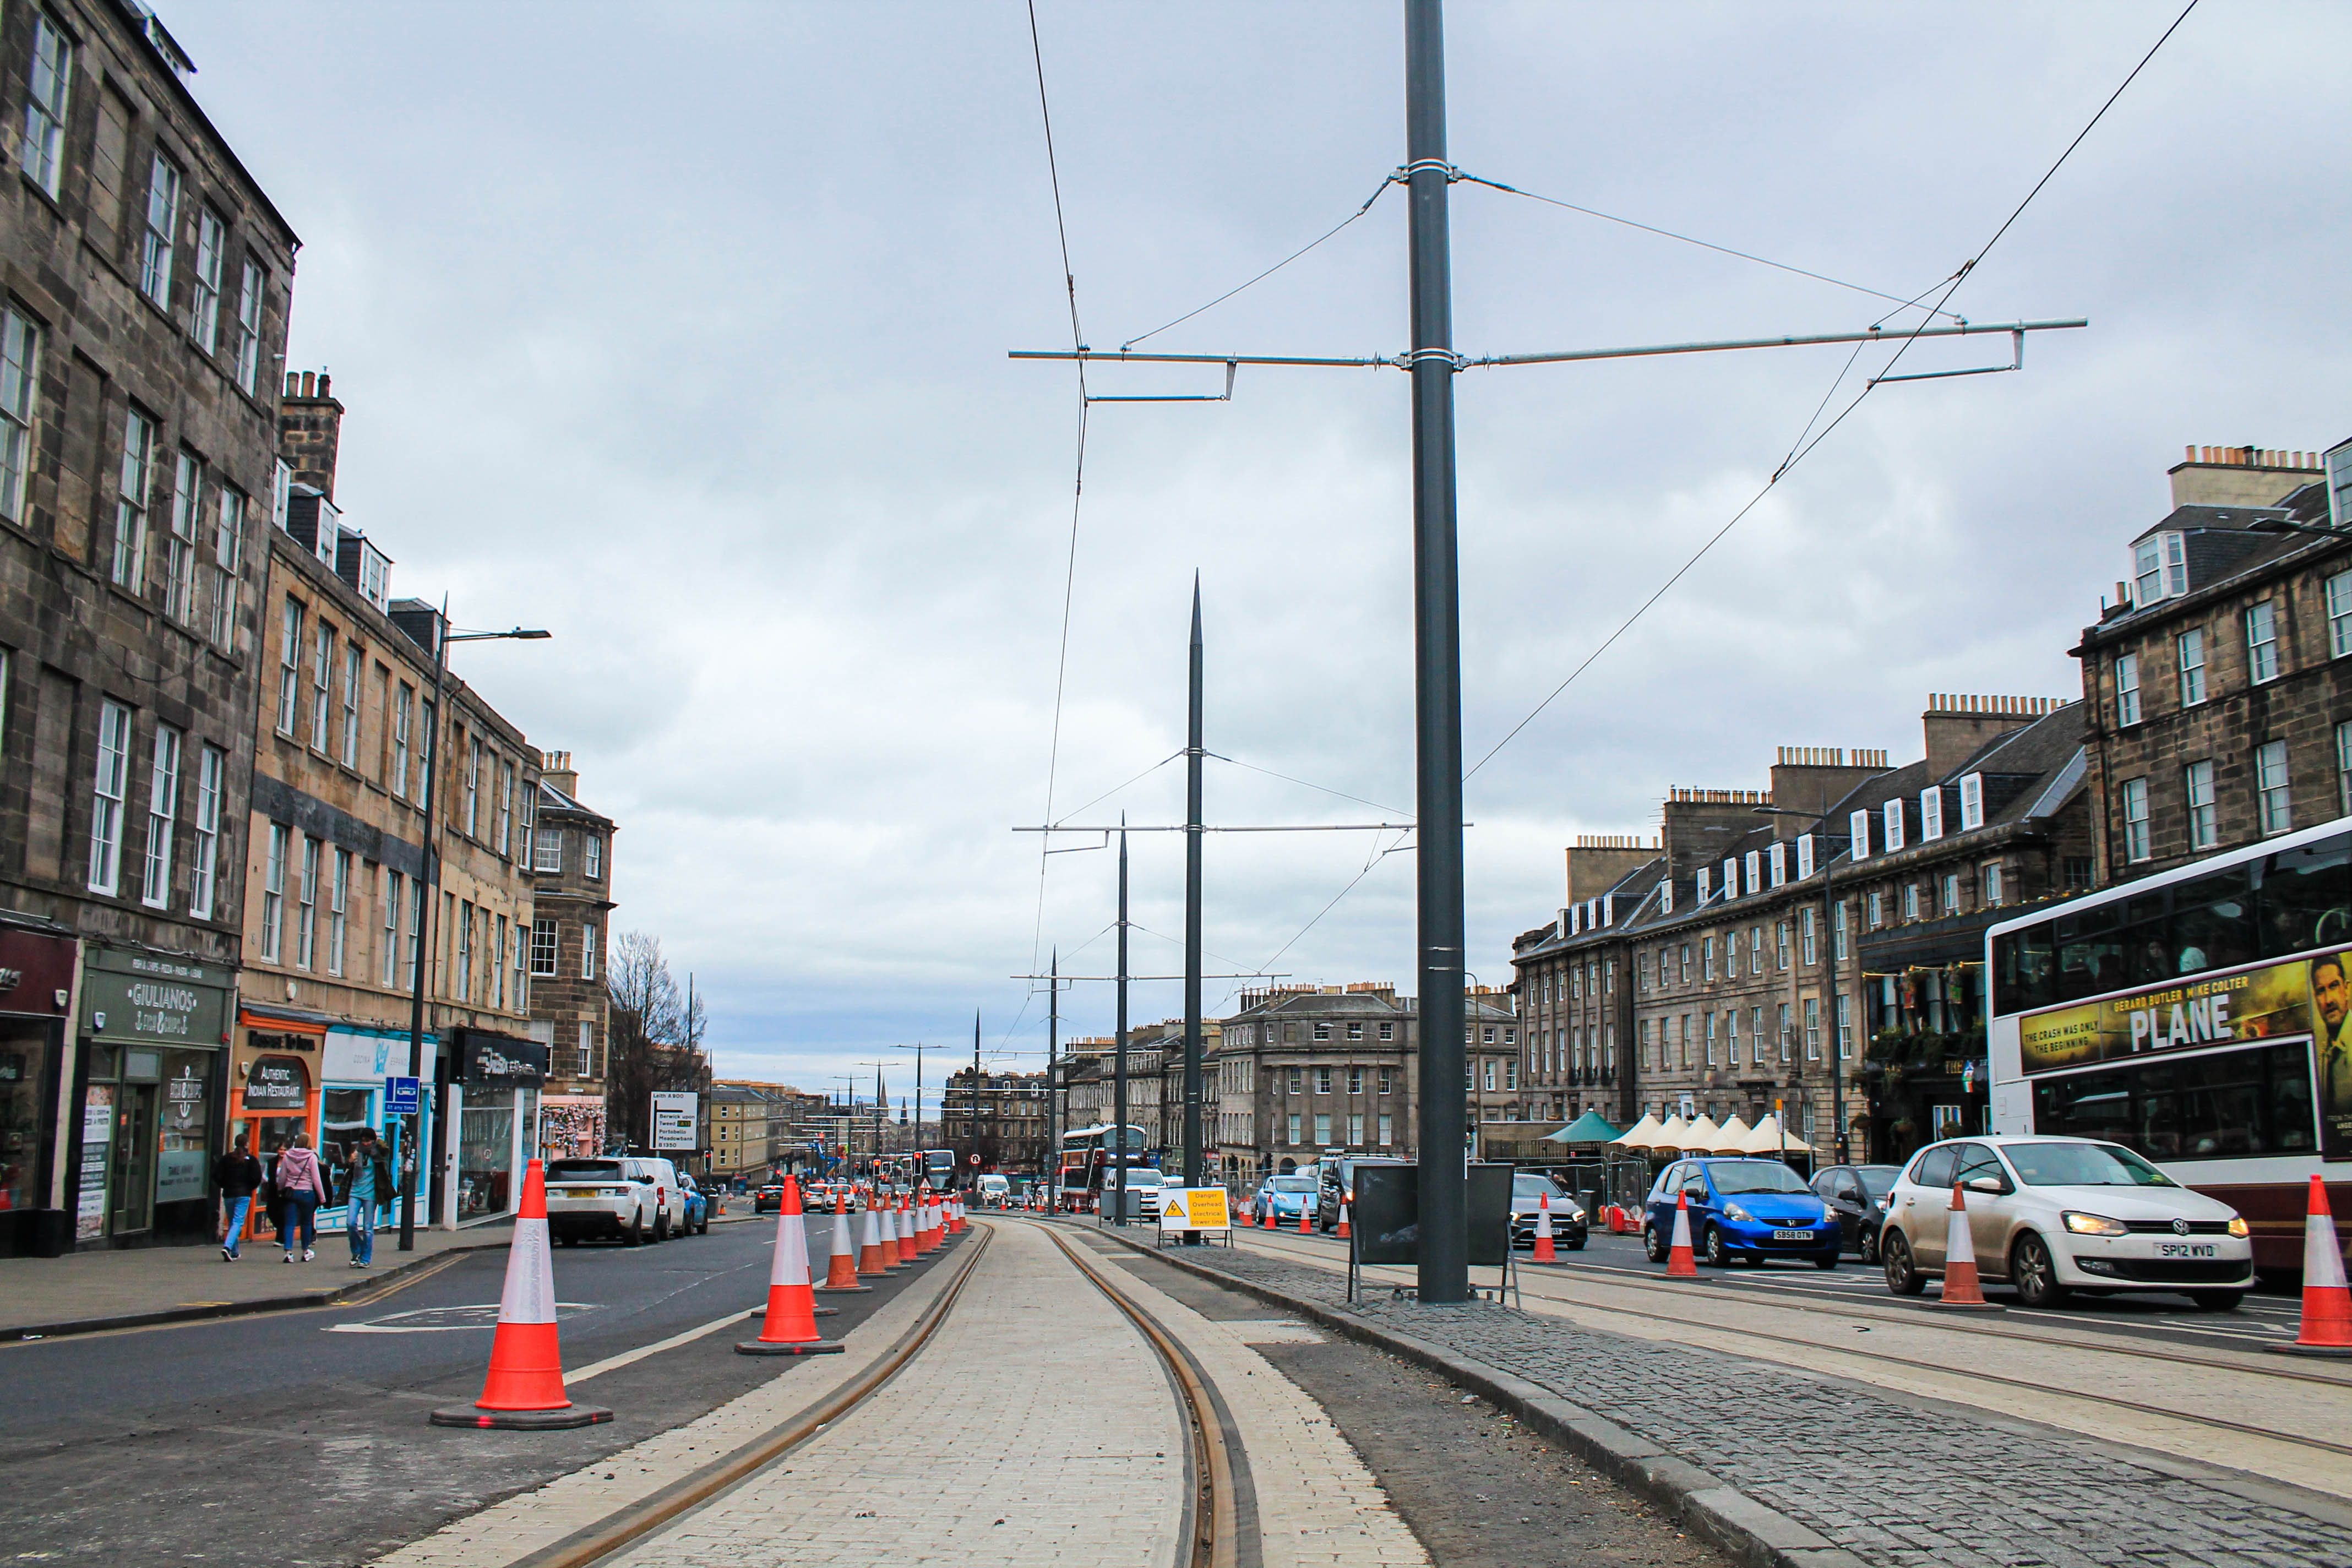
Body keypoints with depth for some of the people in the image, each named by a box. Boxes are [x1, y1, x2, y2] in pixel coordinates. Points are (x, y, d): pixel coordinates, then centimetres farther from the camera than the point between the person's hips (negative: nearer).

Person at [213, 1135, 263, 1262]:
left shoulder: (226, 1158, 5)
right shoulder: (251, 1159, -3)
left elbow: (216, 1176, 1)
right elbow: (257, 1178, -10)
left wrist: (225, 1186, 16)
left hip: (228, 1195, 4)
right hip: (244, 1195, -4)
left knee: (232, 1222, 16)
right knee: (238, 1222, -7)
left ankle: (234, 1253, 20)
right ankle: (227, 1247, -28)